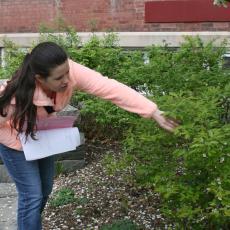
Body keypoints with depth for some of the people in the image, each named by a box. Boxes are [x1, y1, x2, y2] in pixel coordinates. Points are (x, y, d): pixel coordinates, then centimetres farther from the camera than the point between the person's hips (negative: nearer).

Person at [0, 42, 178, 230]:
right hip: (17, 142, -5)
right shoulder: (15, 96, -40)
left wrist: (153, 112, -43)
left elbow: (109, 88, -39)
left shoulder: (69, 72, -33)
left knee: (45, 189, 18)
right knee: (33, 196, -3)